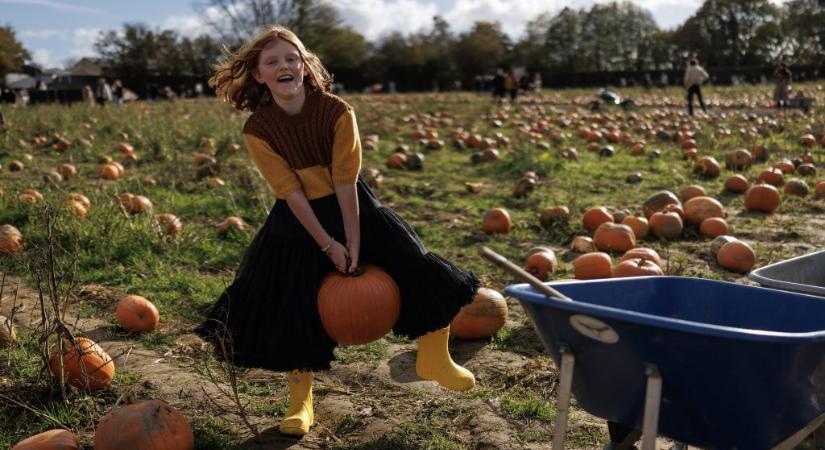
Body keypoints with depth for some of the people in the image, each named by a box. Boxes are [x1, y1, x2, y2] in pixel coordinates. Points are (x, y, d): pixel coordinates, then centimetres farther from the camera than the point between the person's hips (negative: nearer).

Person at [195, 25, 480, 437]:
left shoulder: (337, 112, -18)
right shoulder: (257, 130, -16)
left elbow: (345, 181, -19)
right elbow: (291, 192, -17)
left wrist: (353, 243, -19)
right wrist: (328, 245, -19)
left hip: (352, 207, 0)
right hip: (298, 220, 0)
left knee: (417, 269, -4)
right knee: (289, 307, -2)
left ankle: (433, 360, 19)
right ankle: (300, 403, 18)